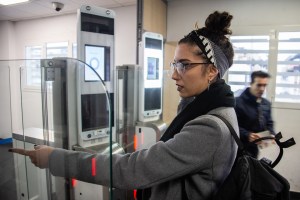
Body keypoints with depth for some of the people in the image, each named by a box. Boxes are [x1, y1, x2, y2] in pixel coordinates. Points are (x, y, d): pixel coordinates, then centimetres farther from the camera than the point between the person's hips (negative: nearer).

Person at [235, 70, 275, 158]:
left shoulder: (266, 103, 11)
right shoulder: (238, 102, -16)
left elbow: (269, 123, 19)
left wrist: (272, 135, 1)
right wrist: (247, 135, -31)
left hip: (255, 148, 7)